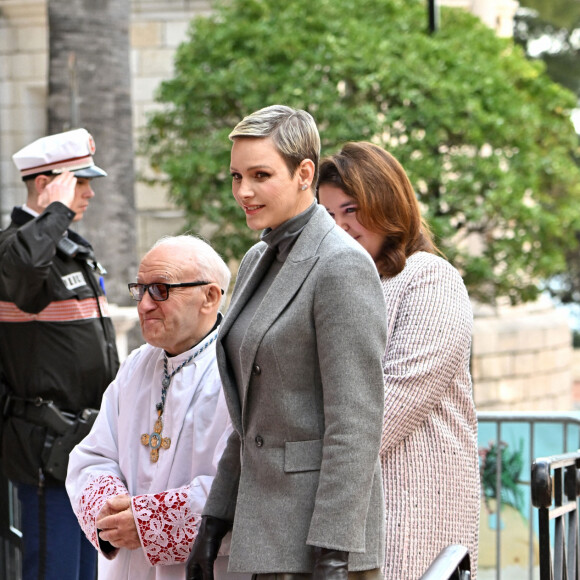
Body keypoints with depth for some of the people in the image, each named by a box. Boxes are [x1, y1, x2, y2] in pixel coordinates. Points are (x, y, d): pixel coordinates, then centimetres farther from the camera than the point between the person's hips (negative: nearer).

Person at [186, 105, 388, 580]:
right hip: (267, 531, 9)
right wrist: (214, 522, 17)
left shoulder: (342, 266, -13)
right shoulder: (258, 261, 15)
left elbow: (356, 424, -18)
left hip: (322, 535, -9)